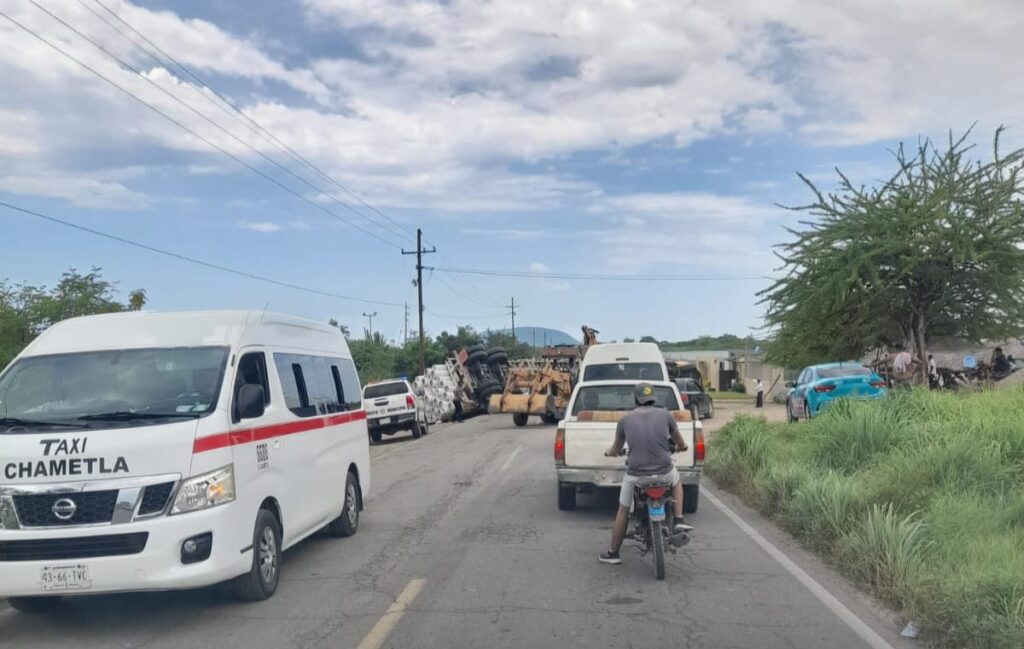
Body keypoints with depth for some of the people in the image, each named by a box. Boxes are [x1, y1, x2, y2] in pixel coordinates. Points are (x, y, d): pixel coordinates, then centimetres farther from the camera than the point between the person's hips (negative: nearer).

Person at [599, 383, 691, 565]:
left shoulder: (625, 420, 0)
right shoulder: (665, 415, 1)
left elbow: (616, 448, 15)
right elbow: (680, 443, 16)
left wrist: (609, 453, 39)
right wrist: (681, 447, 41)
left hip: (635, 474, 0)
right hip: (664, 471, 0)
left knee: (623, 511, 20)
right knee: (676, 481, 36)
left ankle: (613, 553, 27)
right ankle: (679, 521, 23)